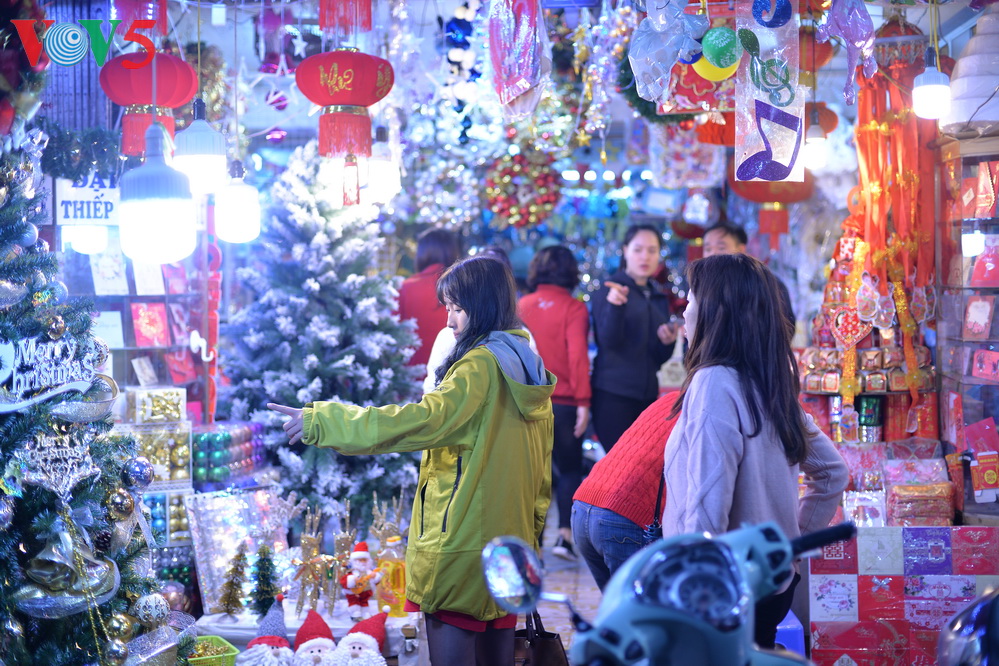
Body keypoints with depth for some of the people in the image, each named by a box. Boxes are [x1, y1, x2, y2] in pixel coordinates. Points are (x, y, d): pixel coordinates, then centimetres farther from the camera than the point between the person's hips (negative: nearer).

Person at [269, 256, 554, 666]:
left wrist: (320, 420, -24)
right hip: (511, 540, 9)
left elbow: (423, 421, -26)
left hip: (462, 546, -9)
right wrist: (532, 529, 26)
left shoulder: (481, 365, -14)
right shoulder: (528, 368, 13)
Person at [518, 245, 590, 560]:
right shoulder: (574, 308, -6)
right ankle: (565, 533, -5)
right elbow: (578, 355, -14)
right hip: (563, 402, -2)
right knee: (570, 469, 12)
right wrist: (583, 402, -13)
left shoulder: (522, 306, 3)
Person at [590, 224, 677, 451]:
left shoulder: (659, 300, 16)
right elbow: (609, 340, -15)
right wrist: (615, 305, -32)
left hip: (647, 395, 6)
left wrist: (667, 342, -5)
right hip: (613, 393, -6)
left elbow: (659, 359, 17)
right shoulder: (609, 289, -2)